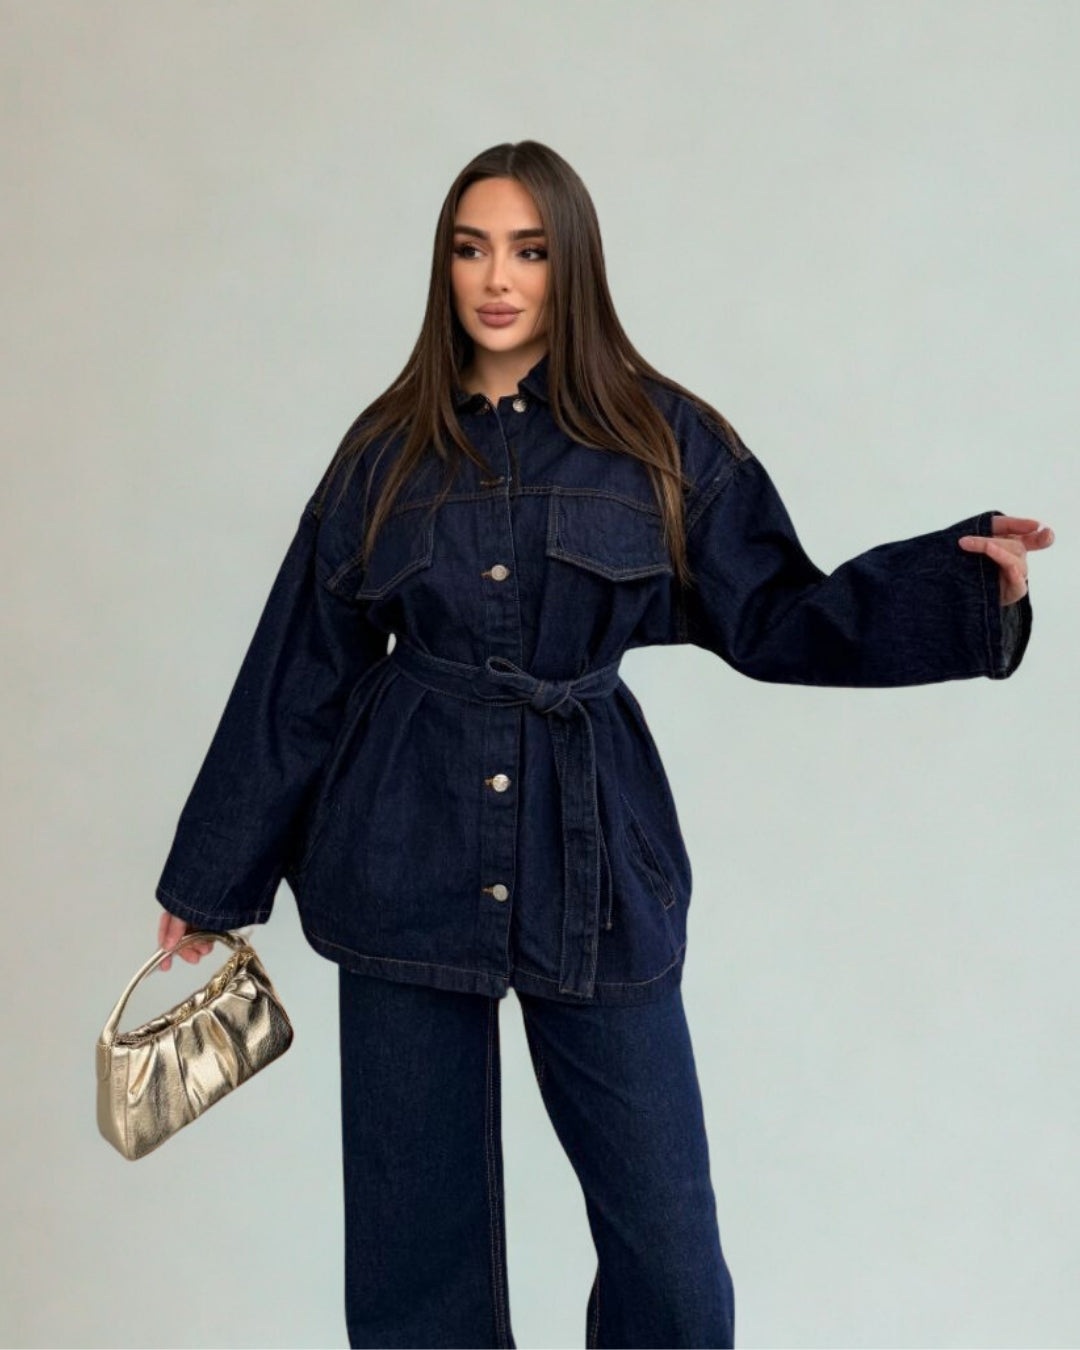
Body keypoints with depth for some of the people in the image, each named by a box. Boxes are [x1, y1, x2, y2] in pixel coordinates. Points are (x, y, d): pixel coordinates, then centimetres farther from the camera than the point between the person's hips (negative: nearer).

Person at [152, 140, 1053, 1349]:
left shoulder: (663, 441, 2)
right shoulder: (390, 448, 5)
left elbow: (775, 617, 3)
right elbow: (297, 675, 8)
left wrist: (972, 582, -11)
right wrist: (212, 879, 11)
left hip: (592, 853, -1)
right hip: (406, 858, 1)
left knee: (668, 1239, 2)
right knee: (414, 1219, 9)